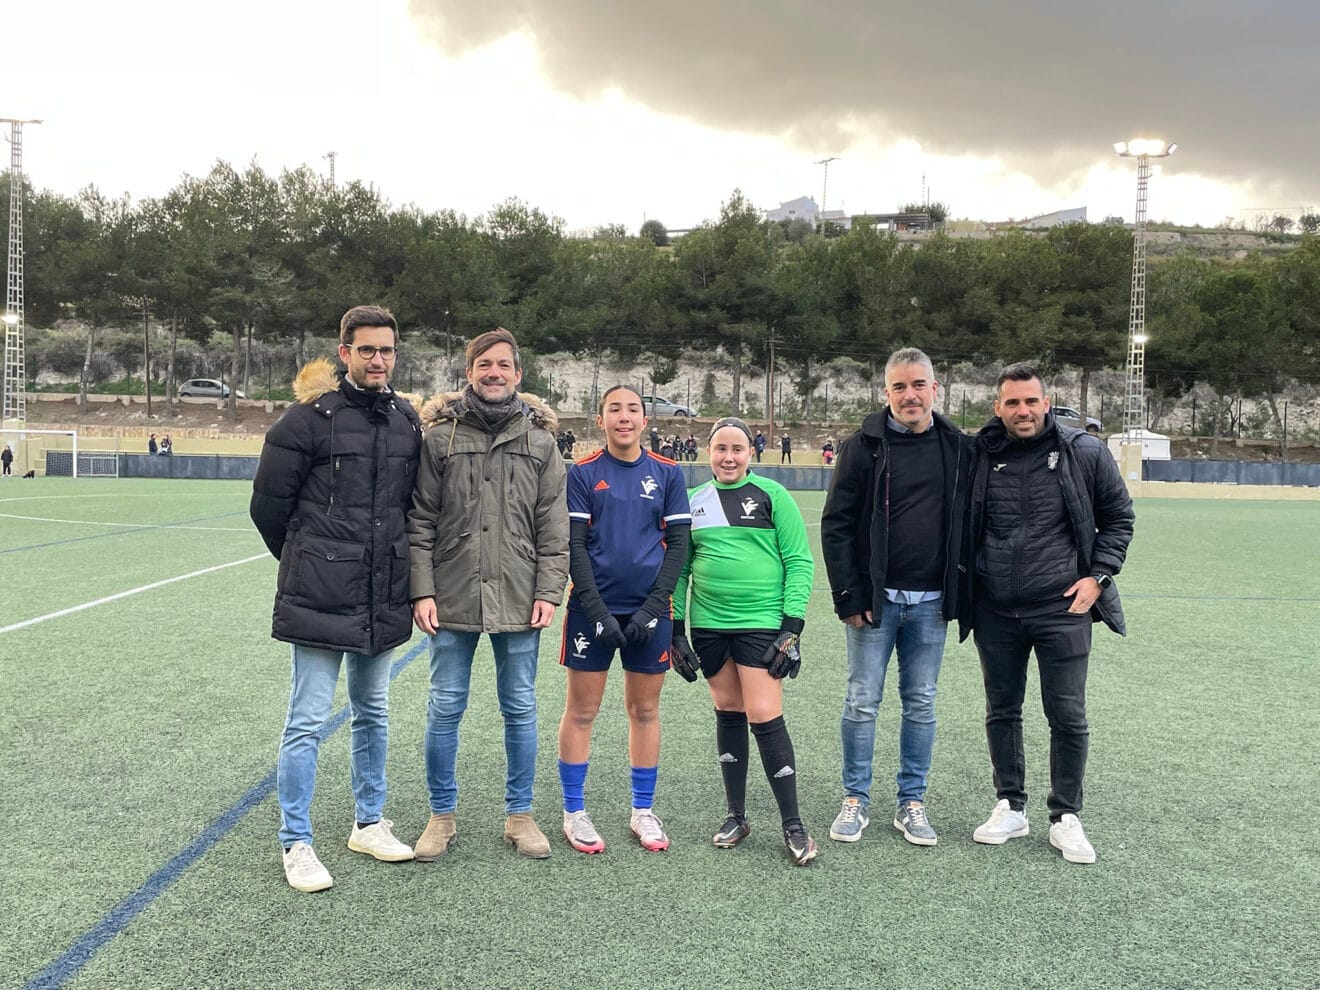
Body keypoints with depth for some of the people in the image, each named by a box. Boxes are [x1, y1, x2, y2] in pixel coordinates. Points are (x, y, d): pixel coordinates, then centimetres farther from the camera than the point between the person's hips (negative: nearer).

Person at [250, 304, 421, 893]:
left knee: (373, 713, 17)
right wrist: (305, 561, 8)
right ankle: (296, 844, 15)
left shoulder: (406, 419, 8)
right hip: (320, 600, -5)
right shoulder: (310, 416, -9)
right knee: (308, 721, 0)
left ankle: (370, 824, 32)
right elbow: (268, 503, -3)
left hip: (383, 599, 6)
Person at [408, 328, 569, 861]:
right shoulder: (440, 435, 0)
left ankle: (519, 813, 26)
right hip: (452, 597, -1)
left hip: (517, 599, 1)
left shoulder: (540, 439, 4)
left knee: (520, 709, 10)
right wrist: (422, 591, -6)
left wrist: (548, 591, -3)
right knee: (445, 708, 8)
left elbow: (553, 525, 4)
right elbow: (420, 521, 0)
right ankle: (442, 814, 25)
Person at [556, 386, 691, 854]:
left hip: (649, 610, 2)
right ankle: (574, 813, 17)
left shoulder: (668, 474, 4)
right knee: (581, 710, 4)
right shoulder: (582, 473, 0)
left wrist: (652, 608, -7)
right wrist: (598, 611, -11)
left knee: (644, 710, 10)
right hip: (593, 608, -1)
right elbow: (573, 546, -4)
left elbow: (678, 544, 3)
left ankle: (643, 811, 23)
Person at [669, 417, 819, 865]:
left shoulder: (771, 495, -2)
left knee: (765, 717, -8)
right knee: (728, 712, 11)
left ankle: (793, 825, 6)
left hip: (761, 622, -4)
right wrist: (676, 627, 10)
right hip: (709, 624, 4)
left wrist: (793, 625, -10)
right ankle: (736, 816, 25)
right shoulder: (695, 501, 9)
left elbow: (799, 561, -3)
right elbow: (681, 568, 15)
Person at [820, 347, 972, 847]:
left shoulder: (958, 448, 5)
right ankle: (856, 800, 18)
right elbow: (836, 524, -5)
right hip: (874, 599, -2)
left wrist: (958, 592, 4)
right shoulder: (865, 446, -4)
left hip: (930, 602, 3)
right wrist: (847, 595, -9)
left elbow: (968, 522, 10)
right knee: (862, 701, 3)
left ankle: (912, 802, 22)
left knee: (921, 703, 10)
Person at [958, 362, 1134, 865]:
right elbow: (960, 525, 12)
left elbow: (1118, 517, 6)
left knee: (1068, 715, 3)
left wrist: (1098, 576, -4)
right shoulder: (979, 456, -1)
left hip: (1061, 609, -2)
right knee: (1002, 711, 13)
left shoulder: (1085, 452, -4)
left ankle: (1066, 816, 20)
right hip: (995, 614, 2)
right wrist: (964, 585, 5)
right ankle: (1011, 807, 29)